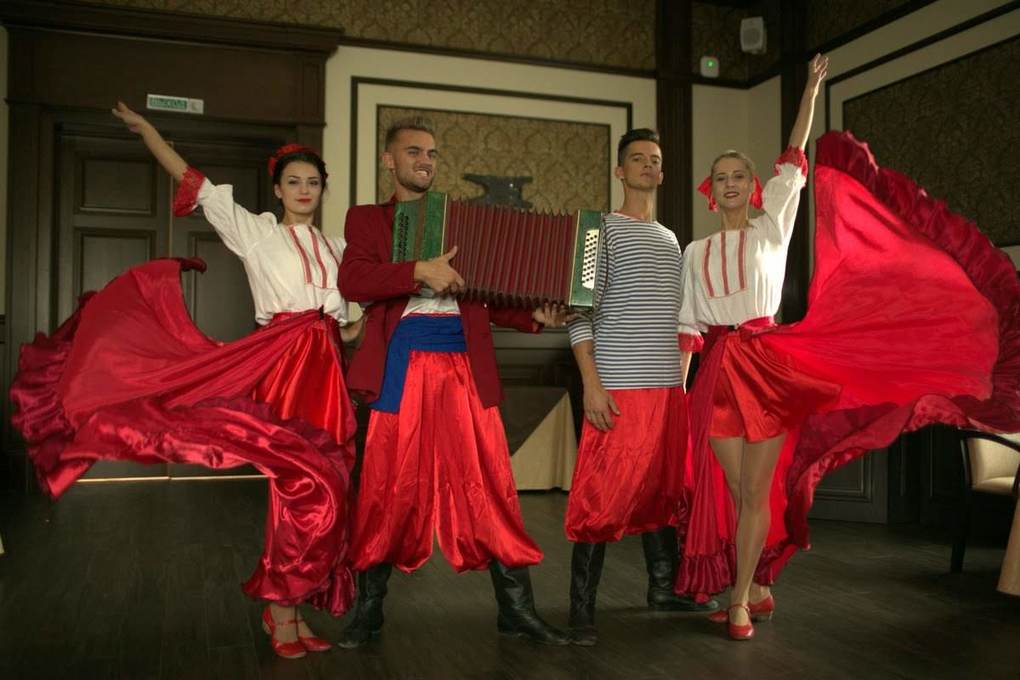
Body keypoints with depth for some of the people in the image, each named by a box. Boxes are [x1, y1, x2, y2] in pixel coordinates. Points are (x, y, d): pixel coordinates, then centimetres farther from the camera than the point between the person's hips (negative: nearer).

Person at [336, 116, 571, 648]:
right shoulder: (367, 219, 12)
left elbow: (487, 296, 16)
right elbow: (352, 281, -8)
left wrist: (535, 316, -1)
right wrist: (419, 270, -21)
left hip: (465, 364, 2)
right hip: (402, 363, -2)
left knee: (488, 485, 2)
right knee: (390, 488, 3)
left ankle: (516, 609, 11)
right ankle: (369, 609, 19)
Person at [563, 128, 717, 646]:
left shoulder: (670, 241, 20)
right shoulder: (602, 230, 0)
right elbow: (581, 312, -8)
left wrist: (681, 380, 16)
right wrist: (591, 383, -16)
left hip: (669, 388, 7)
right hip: (618, 387, -7)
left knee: (663, 489, 12)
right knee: (603, 496, -6)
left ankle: (663, 589, 25)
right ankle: (582, 611, 1)